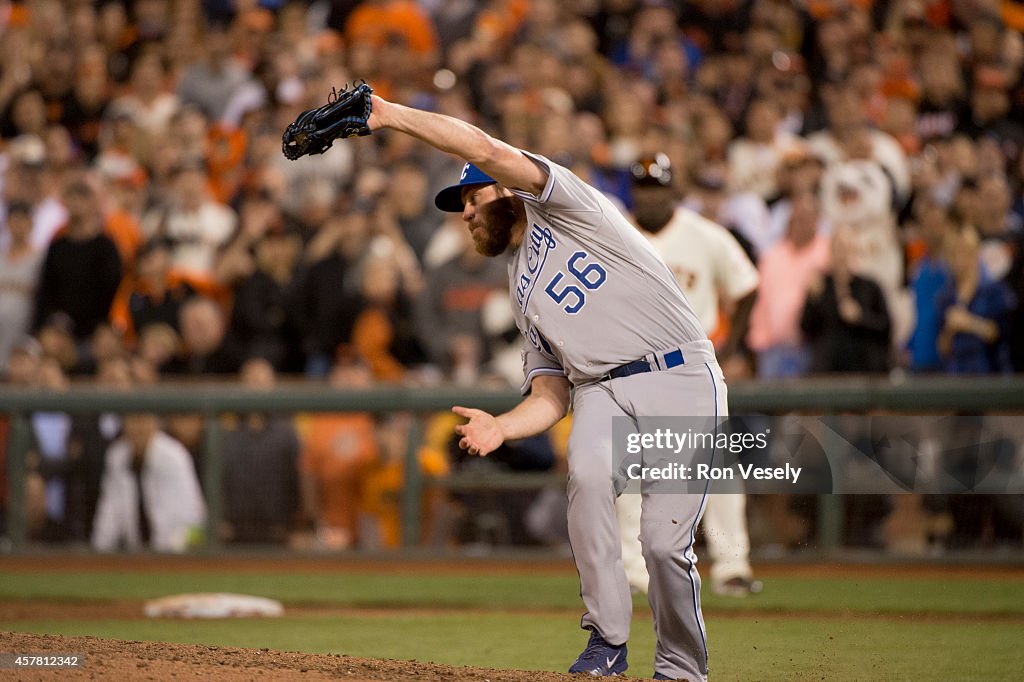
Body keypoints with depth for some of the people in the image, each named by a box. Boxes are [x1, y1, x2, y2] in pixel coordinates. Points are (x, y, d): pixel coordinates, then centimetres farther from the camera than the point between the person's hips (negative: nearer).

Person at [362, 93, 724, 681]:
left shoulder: (558, 206, 6)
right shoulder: (522, 293, 24)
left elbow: (488, 152, -11)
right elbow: (551, 396, 16)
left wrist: (391, 116, -11)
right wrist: (501, 426, -4)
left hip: (682, 379, -5)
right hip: (601, 392, 5)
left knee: (665, 540, -14)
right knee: (589, 475, -29)